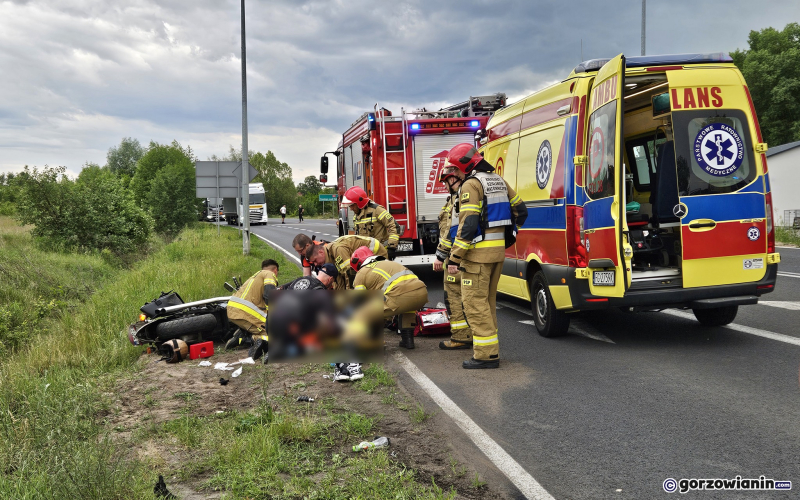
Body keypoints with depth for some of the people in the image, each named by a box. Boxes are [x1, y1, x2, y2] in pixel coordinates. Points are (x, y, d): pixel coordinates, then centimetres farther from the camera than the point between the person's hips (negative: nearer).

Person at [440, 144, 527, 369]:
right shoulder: (498, 181, 14)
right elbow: (520, 210, 19)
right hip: (498, 250, 9)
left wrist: (454, 258, -19)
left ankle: (486, 354, -5)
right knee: (488, 300, 17)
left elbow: (468, 225, -20)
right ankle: (490, 349, 23)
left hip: (478, 251, -9)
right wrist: (509, 236, 28)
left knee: (474, 301, -5)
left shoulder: (471, 185, -12)